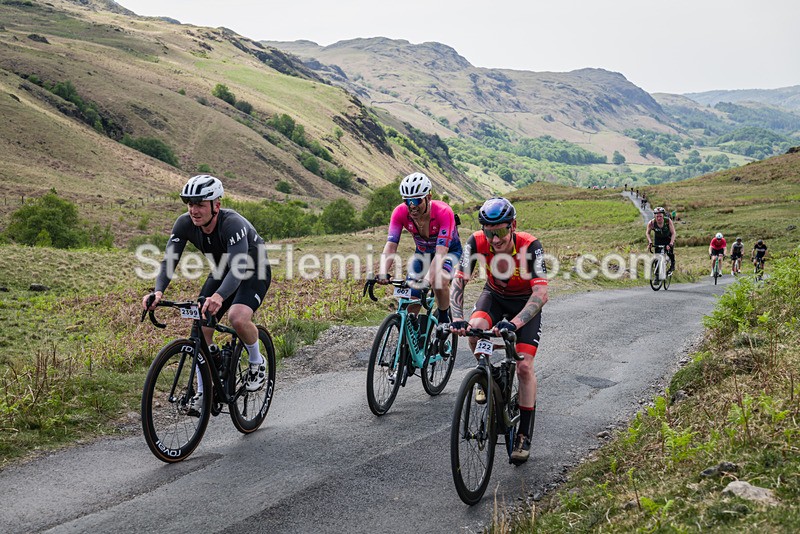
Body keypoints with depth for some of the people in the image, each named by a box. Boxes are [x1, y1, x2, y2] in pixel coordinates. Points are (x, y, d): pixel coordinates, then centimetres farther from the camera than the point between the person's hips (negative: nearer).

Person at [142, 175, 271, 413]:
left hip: (254, 272, -6)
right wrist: (158, 291, -43)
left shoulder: (232, 224, -36)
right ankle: (203, 392, 5)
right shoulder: (185, 223, -19)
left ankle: (257, 363, -2)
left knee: (238, 318, -31)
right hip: (223, 272, 6)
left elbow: (239, 267, -48)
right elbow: (169, 260, -23)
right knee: (201, 327, -8)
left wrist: (219, 296, -66)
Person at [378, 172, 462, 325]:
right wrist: (383, 273, -50)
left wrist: (428, 278, -58)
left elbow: (441, 251, -43)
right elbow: (390, 246, -32)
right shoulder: (400, 212, -26)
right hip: (422, 253, 4)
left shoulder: (443, 212, -36)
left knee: (439, 281, -33)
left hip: (449, 250, -3)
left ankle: (444, 318, -6)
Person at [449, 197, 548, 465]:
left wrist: (513, 324, -55)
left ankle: (524, 436, 2)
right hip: (494, 295, 2)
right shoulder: (477, 242, -26)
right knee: (474, 330, -30)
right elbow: (458, 281, -28)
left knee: (524, 366, -12)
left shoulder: (530, 246, -34)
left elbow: (541, 293, -42)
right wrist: (457, 318, -46)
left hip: (525, 302, -2)